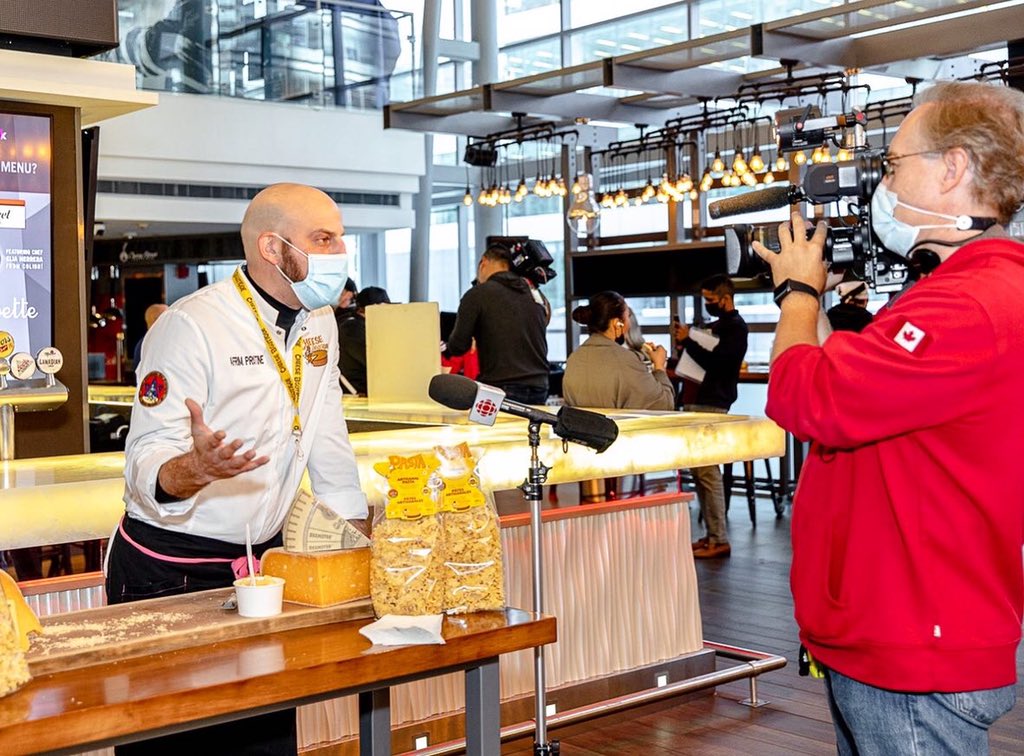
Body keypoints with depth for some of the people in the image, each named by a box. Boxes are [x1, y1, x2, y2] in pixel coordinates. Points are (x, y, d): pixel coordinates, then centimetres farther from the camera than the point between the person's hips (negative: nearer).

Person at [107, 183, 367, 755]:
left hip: (259, 561, 6)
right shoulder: (191, 327, -17)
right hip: (170, 572, -6)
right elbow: (147, 468, -20)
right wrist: (196, 467, -41)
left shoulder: (319, 322, 6)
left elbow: (328, 445, 13)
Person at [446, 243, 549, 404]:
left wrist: (445, 350, 18)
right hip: (539, 387, 5)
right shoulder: (533, 292, 14)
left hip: (503, 389, -5)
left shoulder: (477, 294, -2)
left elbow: (459, 346, -3)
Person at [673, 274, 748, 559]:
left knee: (707, 470, -11)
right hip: (700, 402, 10)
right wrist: (687, 344, 10)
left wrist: (688, 341, -12)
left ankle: (719, 540, -9)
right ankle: (712, 534, 13)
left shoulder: (735, 327, -9)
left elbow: (714, 362, -19)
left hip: (712, 405, -10)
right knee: (699, 470, 9)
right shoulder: (719, 325, 21)